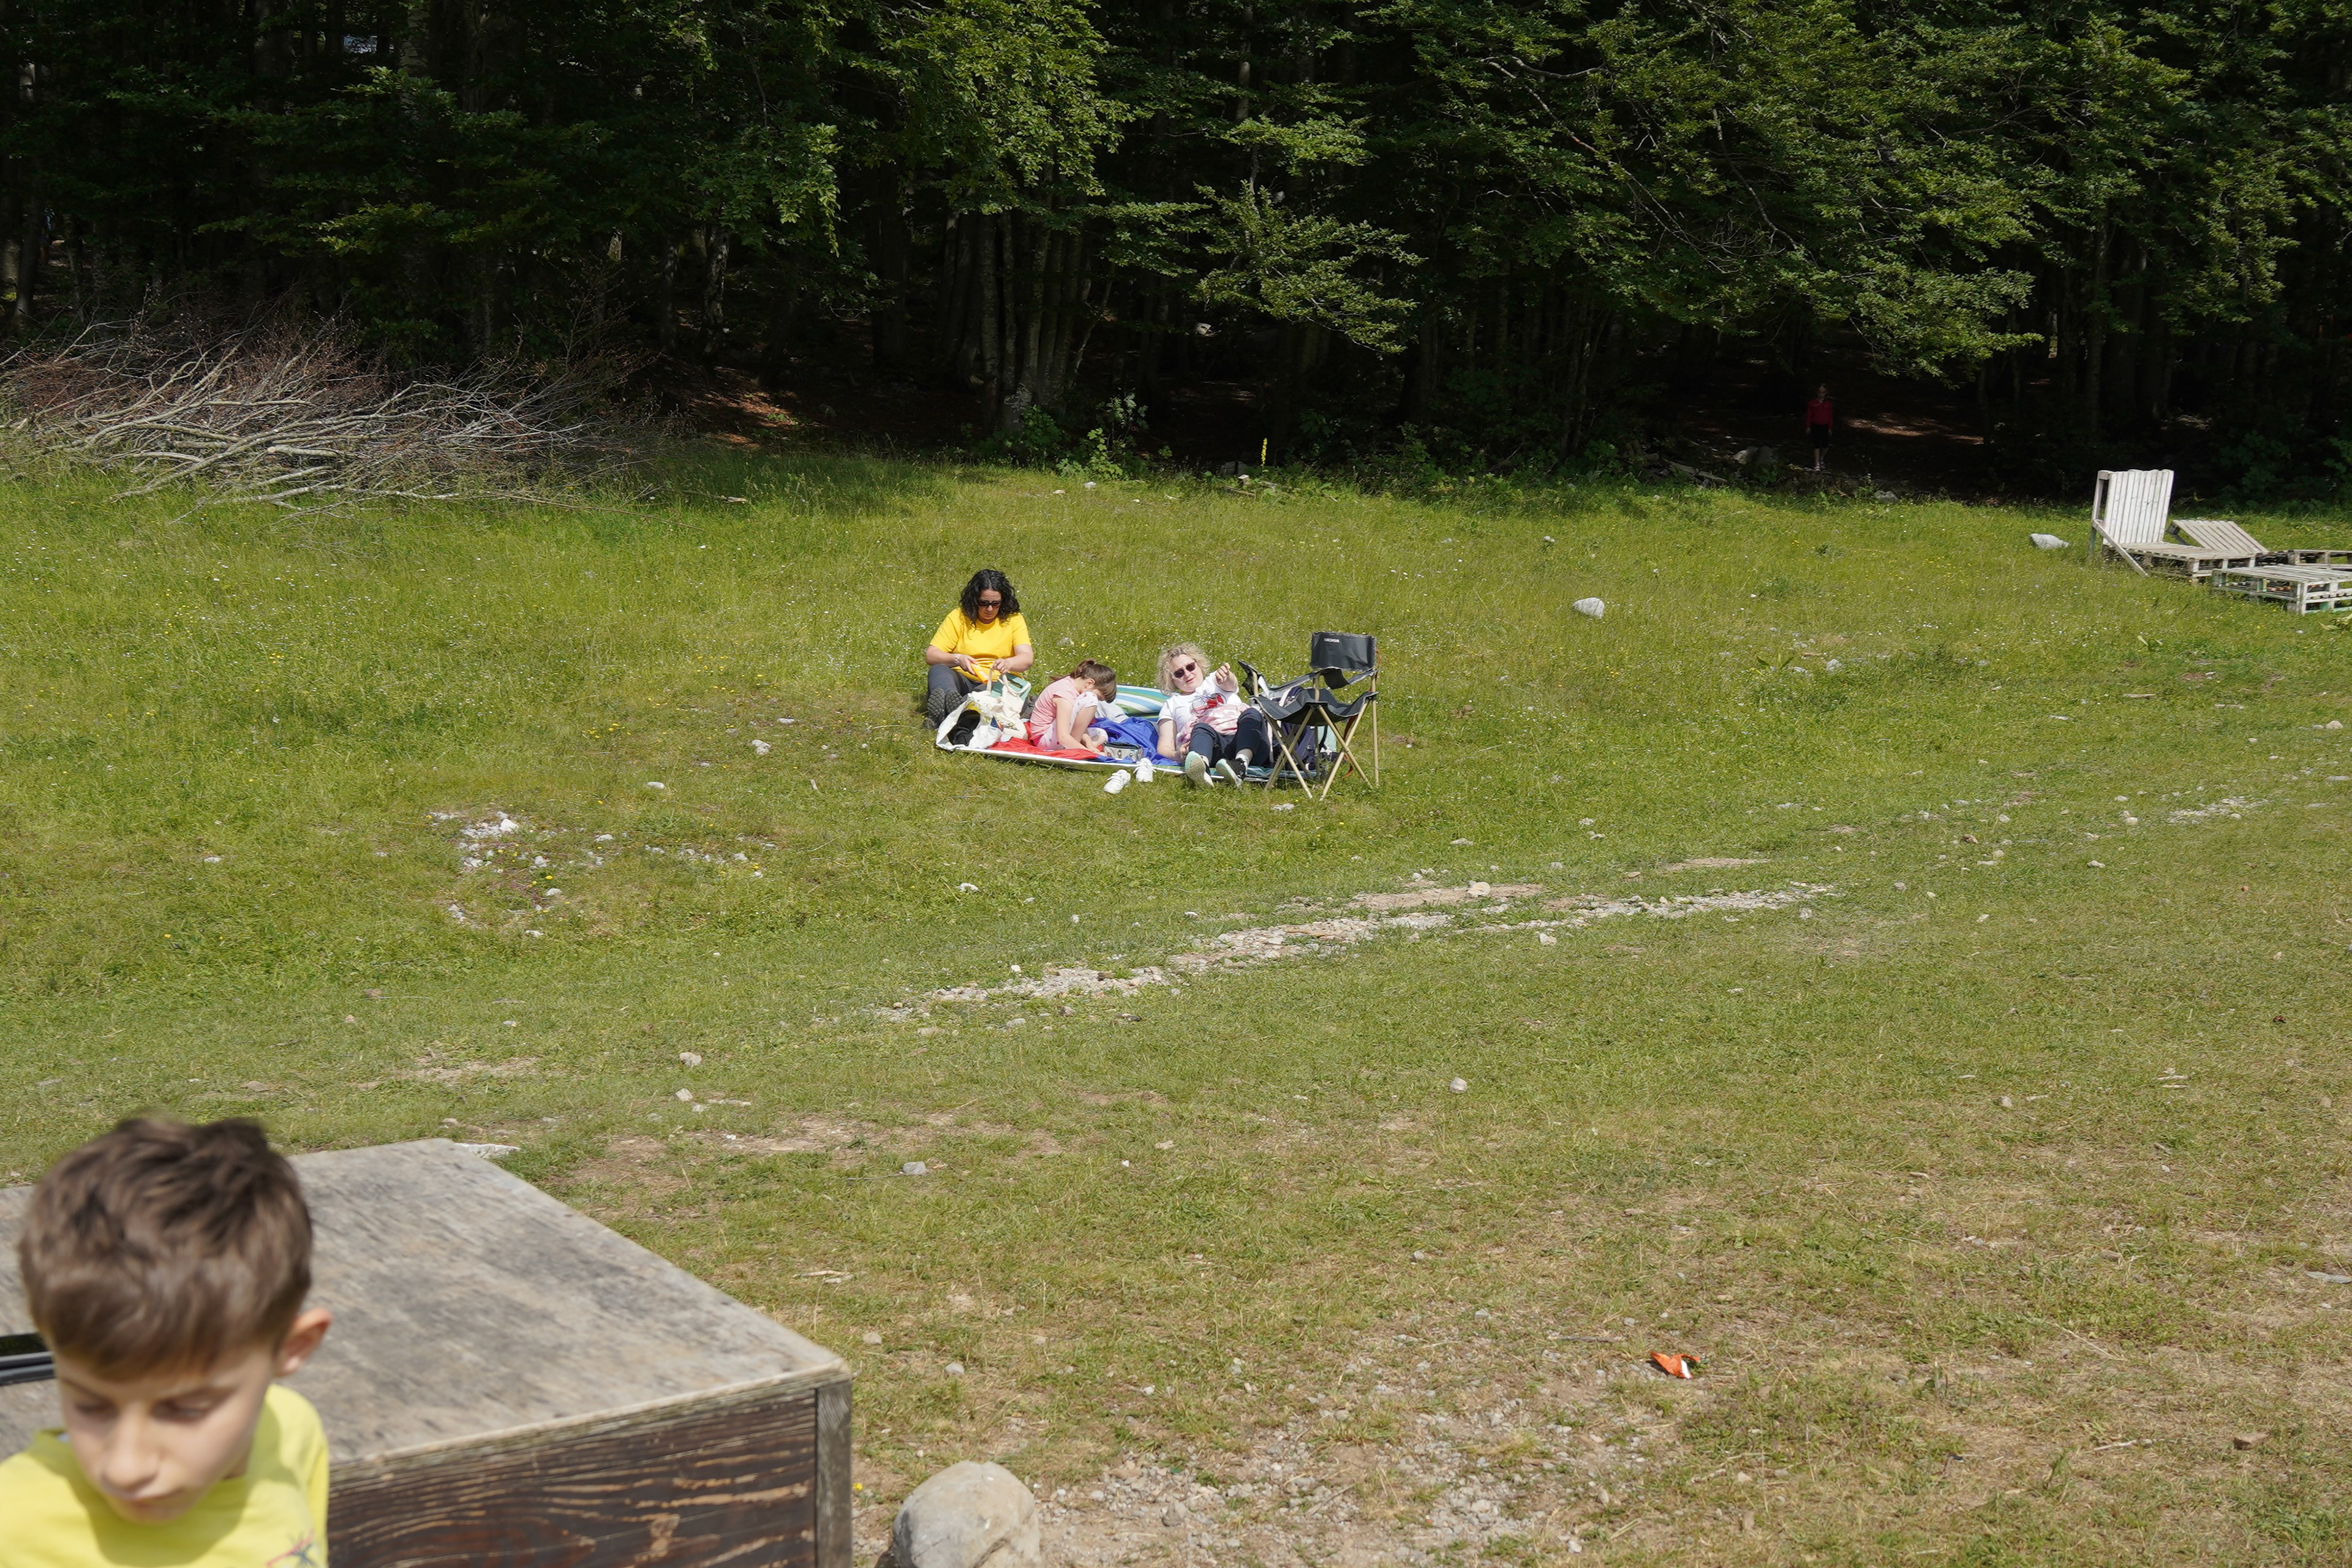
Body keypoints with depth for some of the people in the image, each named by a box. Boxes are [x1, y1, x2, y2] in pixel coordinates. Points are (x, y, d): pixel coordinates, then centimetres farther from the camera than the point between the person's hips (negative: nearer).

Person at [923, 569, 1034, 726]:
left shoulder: (1013, 620, 6)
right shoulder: (959, 617, 5)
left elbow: (1028, 658, -9)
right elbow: (931, 656, 0)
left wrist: (1009, 663, -32)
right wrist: (957, 659, -21)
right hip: (962, 681, 1)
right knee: (938, 670, -29)